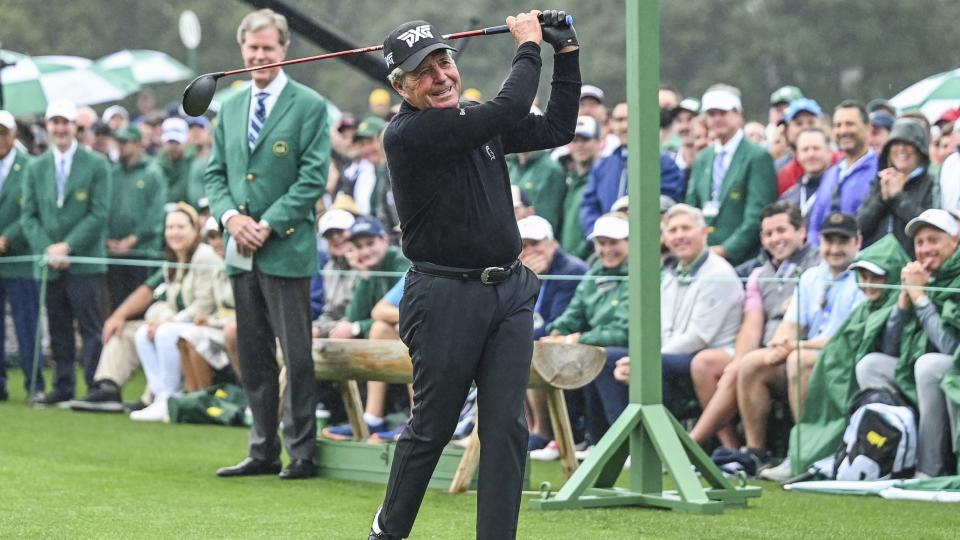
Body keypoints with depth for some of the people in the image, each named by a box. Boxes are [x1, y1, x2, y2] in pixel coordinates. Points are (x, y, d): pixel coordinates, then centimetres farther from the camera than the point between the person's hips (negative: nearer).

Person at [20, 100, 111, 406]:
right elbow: (28, 215, 9)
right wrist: (47, 249, -7)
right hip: (50, 265, 4)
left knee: (91, 328, -6)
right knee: (58, 330, 6)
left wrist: (68, 246, -12)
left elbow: (100, 214, -5)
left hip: (84, 261, -4)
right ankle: (63, 388, 10)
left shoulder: (96, 165, 1)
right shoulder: (35, 168, 12)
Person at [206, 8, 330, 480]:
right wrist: (230, 215, -4)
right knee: (253, 357, 9)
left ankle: (302, 453, -1)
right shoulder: (230, 108, 15)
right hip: (240, 252, 6)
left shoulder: (309, 106, -3)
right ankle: (263, 451, 16)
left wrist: (269, 224, -14)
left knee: (296, 356, -5)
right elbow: (215, 173, 16)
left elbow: (314, 176, -8)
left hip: (285, 248, -6)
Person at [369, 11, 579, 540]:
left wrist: (567, 54, 10)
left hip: (510, 292, 6)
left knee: (507, 428, 0)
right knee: (431, 428, 4)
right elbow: (509, 109, -22)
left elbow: (557, 129, 16)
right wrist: (528, 47, -7)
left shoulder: (475, 120, 10)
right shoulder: (407, 134, -15)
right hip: (446, 297, -6)